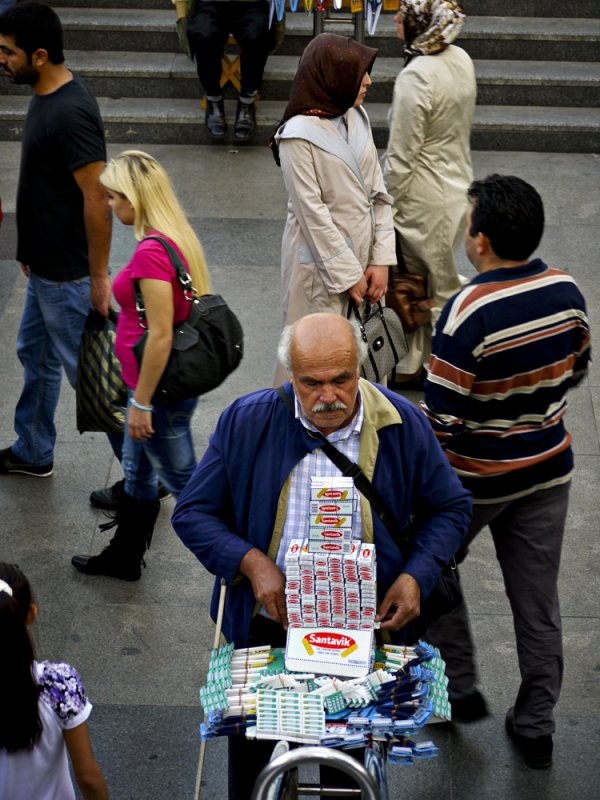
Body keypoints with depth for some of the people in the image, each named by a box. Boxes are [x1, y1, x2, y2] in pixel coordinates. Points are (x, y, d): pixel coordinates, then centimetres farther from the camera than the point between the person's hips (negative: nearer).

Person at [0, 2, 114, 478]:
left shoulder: (70, 113, -27)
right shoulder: (46, 95, 3)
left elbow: (97, 201, -26)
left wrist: (99, 277, -22)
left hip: (68, 275, -10)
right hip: (45, 265, 10)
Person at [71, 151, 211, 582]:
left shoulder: (152, 252, -25)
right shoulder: (176, 237, 4)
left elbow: (160, 336, -26)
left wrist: (142, 404, -18)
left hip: (161, 391, -10)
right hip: (174, 382, 10)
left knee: (182, 480, 5)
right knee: (136, 470, 24)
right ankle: (124, 557, 41)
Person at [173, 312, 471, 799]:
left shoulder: (403, 426, -8)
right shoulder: (247, 423, -8)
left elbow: (450, 508, 5)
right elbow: (192, 513, -2)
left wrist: (417, 576, -12)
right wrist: (251, 562, -18)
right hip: (267, 621, 0)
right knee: (252, 759, 10)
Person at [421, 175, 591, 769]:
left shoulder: (467, 313, -28)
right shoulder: (567, 292, -9)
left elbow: (442, 419, -24)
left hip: (475, 479, -5)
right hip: (548, 470, 5)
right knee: (538, 601, 15)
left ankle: (459, 686, 29)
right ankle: (536, 725, 26)